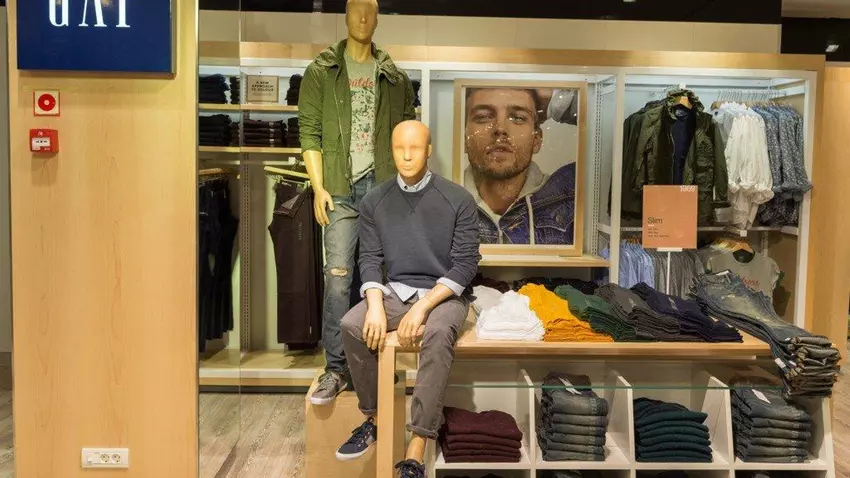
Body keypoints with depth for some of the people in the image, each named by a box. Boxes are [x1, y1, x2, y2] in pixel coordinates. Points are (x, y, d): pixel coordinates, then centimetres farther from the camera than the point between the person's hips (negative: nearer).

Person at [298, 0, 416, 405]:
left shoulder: (394, 76, 12)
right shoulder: (320, 72, 7)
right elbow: (309, 133, 1)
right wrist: (318, 188, -7)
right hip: (341, 189, -2)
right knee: (338, 276, -7)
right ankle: (335, 368, 1)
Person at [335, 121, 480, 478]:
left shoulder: (458, 199, -5)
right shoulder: (374, 201, 4)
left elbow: (466, 264, -9)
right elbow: (369, 258, 2)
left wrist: (422, 307, -21)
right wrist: (376, 306, -17)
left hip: (444, 295, -3)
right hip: (395, 291, 3)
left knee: (438, 334, -36)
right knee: (352, 325, -25)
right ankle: (372, 419, -3)